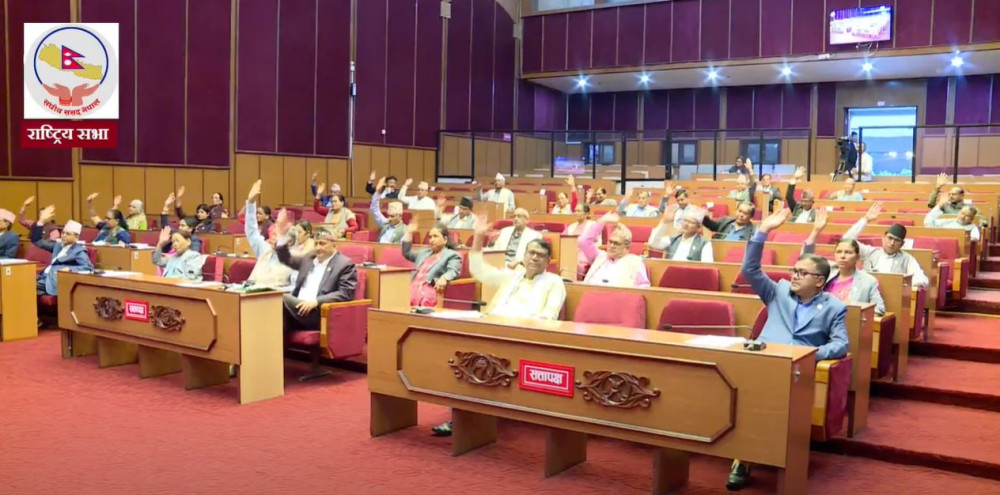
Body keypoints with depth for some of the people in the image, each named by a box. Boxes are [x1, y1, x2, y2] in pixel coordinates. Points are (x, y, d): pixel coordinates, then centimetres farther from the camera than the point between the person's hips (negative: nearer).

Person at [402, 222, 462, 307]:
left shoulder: (452, 255, 8)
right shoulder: (424, 253, 33)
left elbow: (453, 271, -10)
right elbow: (406, 253, 41)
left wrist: (444, 278, -35)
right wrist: (409, 232, 34)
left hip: (430, 293, -7)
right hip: (413, 292, 7)